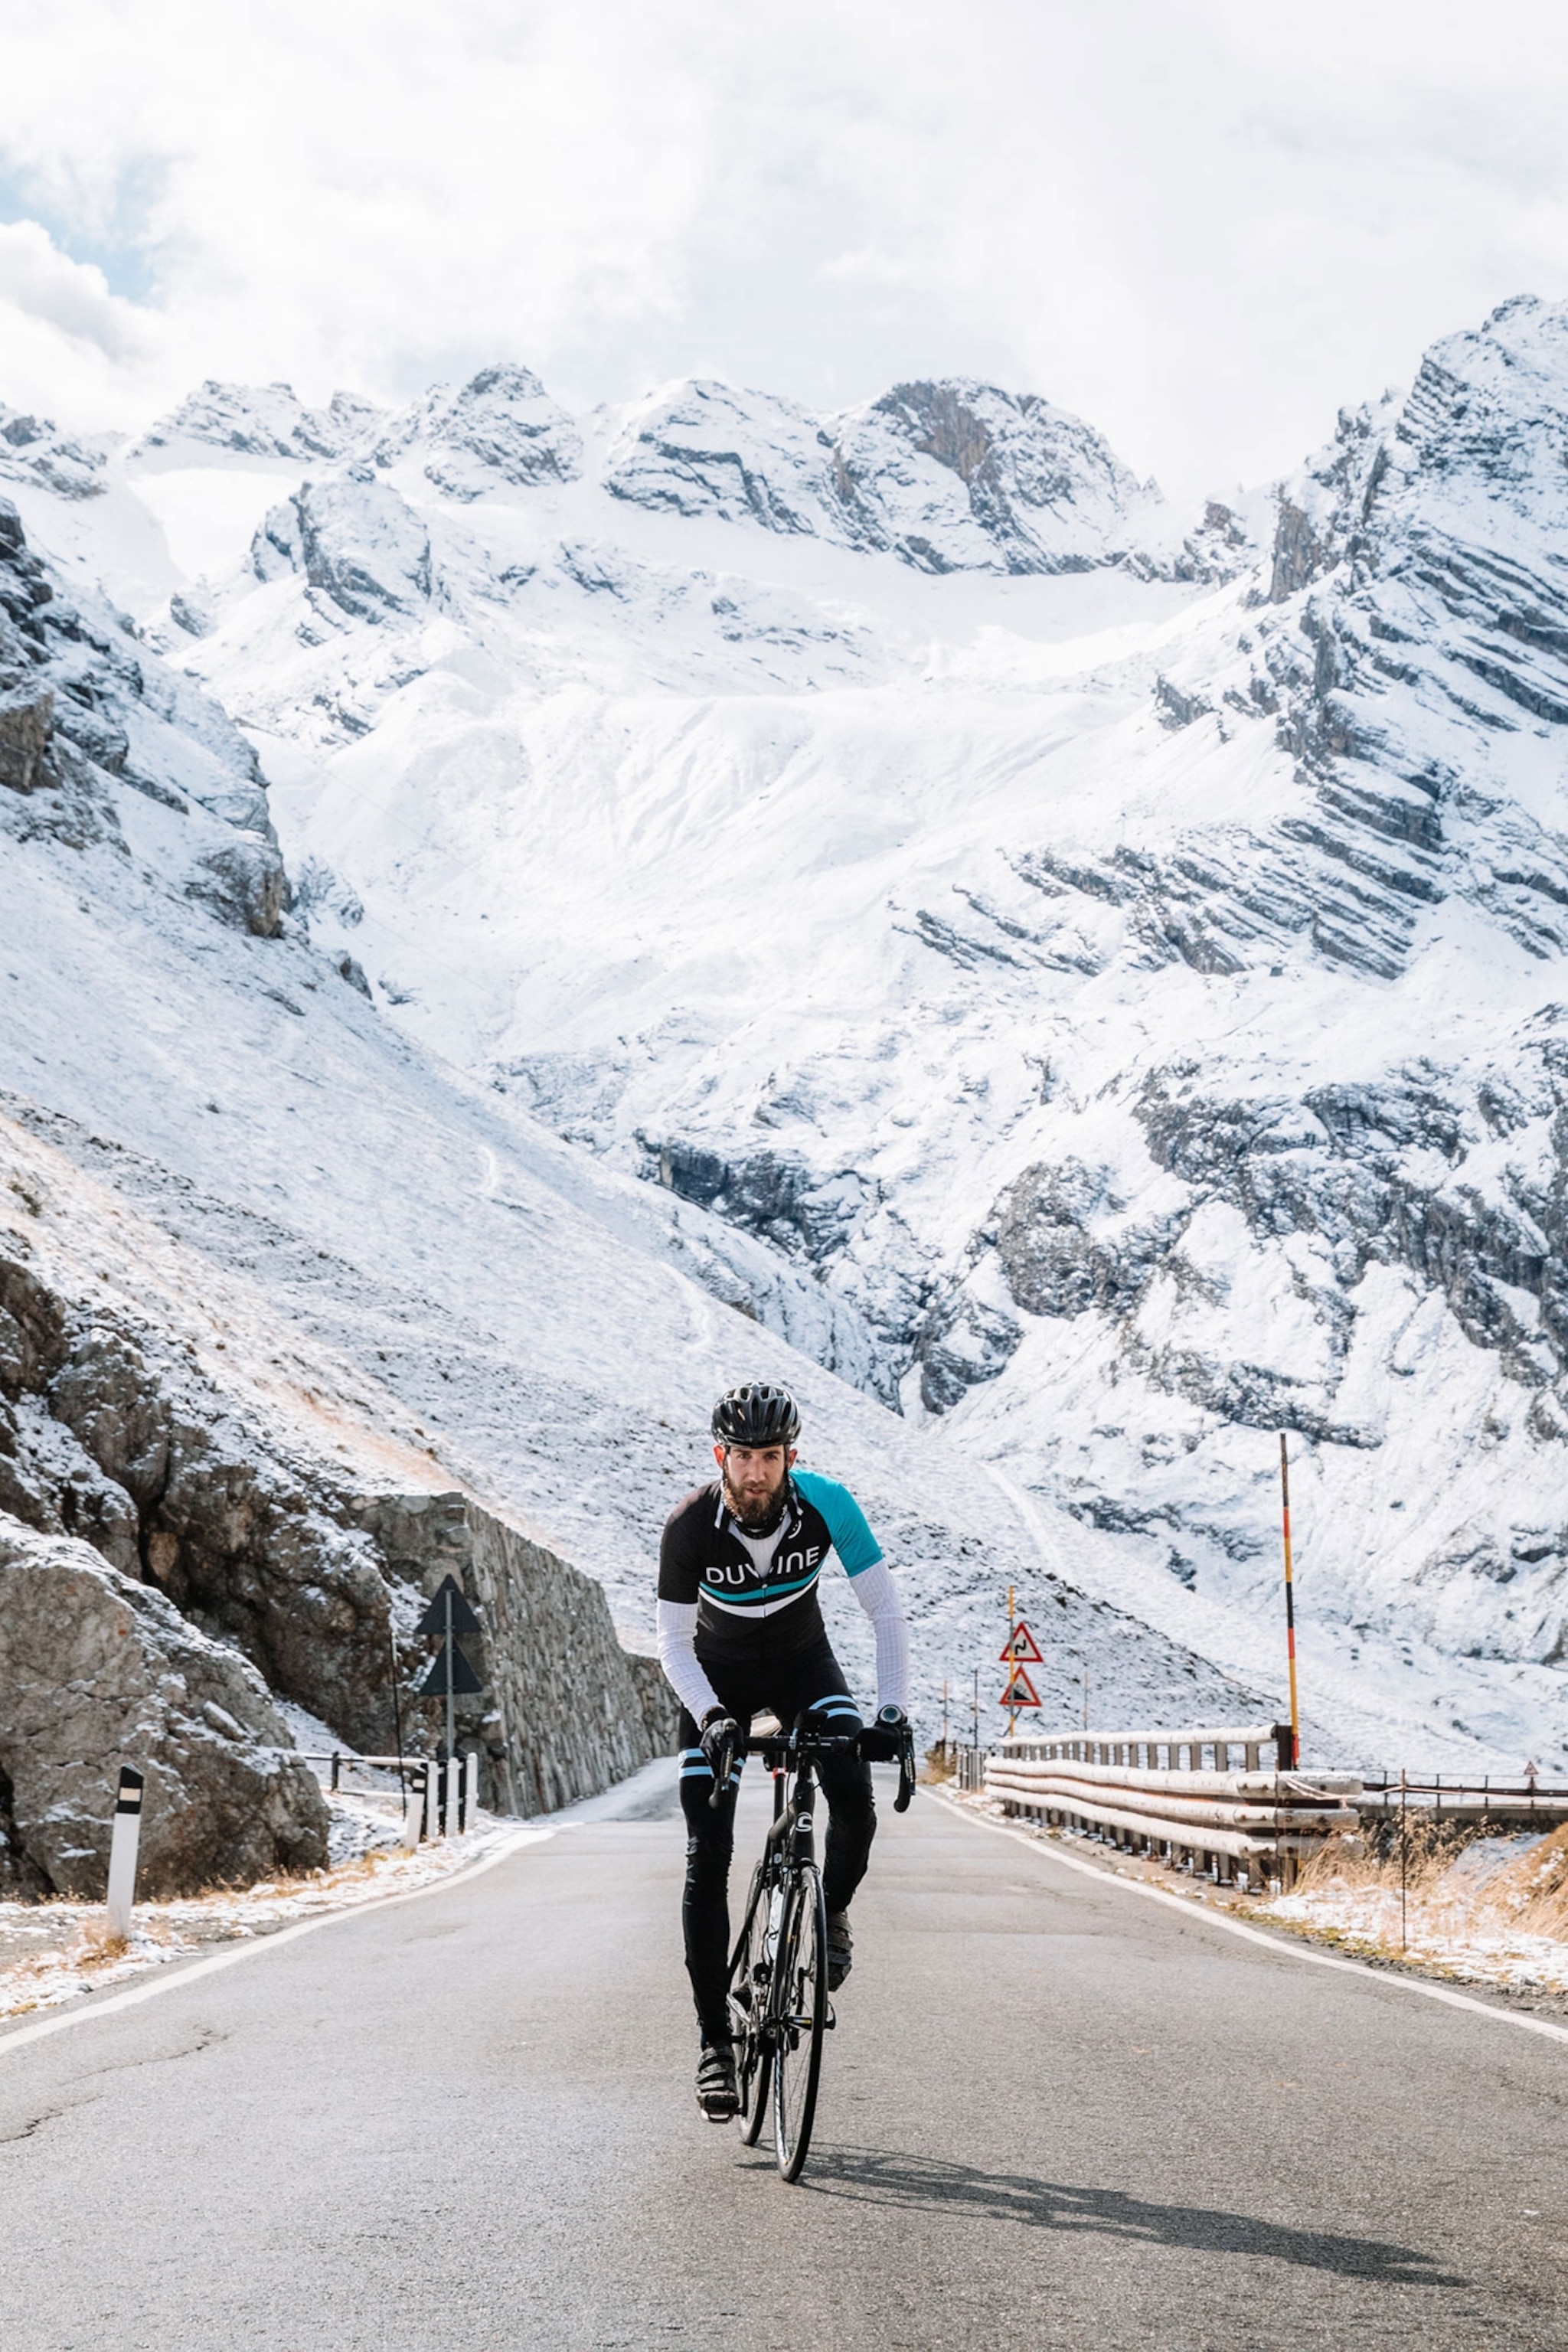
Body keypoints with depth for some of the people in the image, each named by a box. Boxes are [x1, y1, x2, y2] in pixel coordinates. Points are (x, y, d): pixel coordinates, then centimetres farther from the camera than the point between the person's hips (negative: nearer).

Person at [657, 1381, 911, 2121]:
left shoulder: (825, 1504, -26)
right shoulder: (690, 1526, -27)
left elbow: (886, 1610, -22)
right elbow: (675, 1642, -20)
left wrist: (892, 1709, -33)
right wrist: (711, 1717, -35)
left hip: (802, 1662, 1)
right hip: (718, 1677, -1)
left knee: (855, 1802, -24)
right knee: (707, 1856, -9)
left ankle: (832, 1913, 9)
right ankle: (715, 2040, -4)